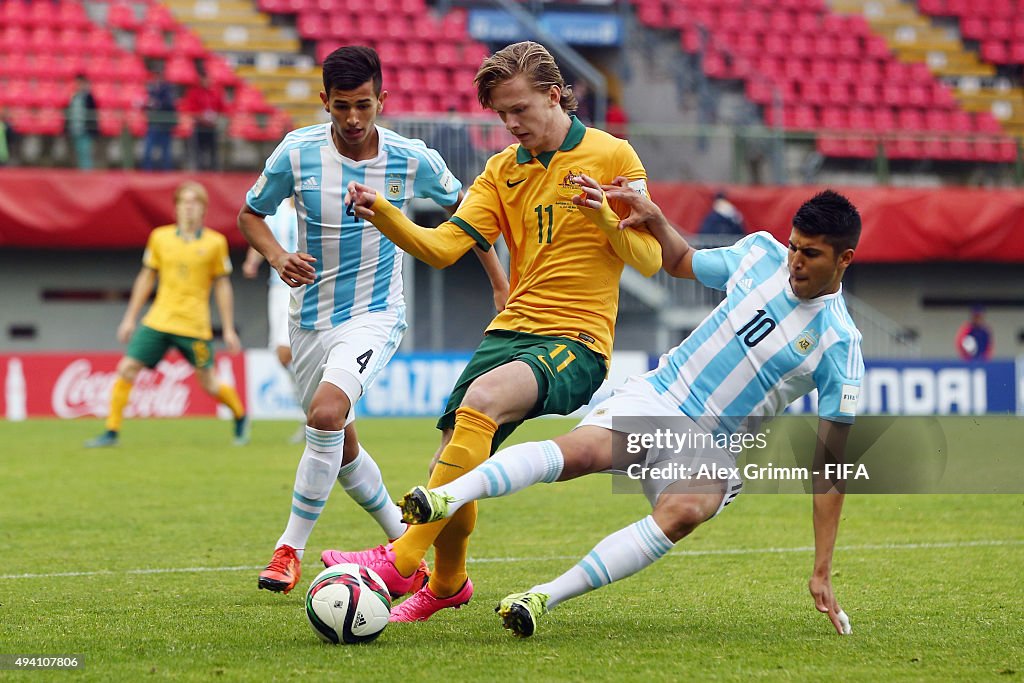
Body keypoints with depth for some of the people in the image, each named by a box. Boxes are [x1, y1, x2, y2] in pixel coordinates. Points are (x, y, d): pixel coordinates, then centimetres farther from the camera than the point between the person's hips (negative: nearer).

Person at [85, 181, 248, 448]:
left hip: (194, 326, -2)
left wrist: (228, 330, 3)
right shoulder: (160, 237, 4)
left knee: (209, 385, 4)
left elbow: (222, 286, 3)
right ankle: (111, 432, 0)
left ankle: (240, 417, 33)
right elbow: (146, 279, 12)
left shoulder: (215, 242, -2)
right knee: (126, 369, -9)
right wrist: (130, 318, 11)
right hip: (158, 321, 2)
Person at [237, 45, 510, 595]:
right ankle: (402, 539, 36)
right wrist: (278, 258, -16)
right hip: (310, 319, 3)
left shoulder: (412, 159, -10)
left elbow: (462, 207, 10)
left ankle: (290, 548, -18)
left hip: (375, 317, -3)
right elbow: (250, 214, 5)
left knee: (327, 412, -28)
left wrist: (500, 284, 11)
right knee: (342, 448, 12)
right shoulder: (297, 152, -10)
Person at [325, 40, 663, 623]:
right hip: (511, 330, 6)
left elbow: (649, 260, -3)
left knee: (482, 399, -33)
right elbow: (443, 247, 4)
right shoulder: (503, 170, 14)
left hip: (577, 340, -6)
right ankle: (448, 584, 27)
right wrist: (383, 215, -13)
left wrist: (602, 214, -20)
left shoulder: (612, 156, 0)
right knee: (456, 460, -4)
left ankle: (403, 561, -35)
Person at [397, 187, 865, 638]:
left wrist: (822, 572, -10)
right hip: (654, 397, 3)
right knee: (580, 450, -31)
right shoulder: (760, 252, 4)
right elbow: (681, 263, 26)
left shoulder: (839, 344, -8)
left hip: (711, 450, -2)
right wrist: (653, 218, 3)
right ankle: (445, 497, -49)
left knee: (683, 511, -37)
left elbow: (831, 463, -7)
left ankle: (543, 599, -36)